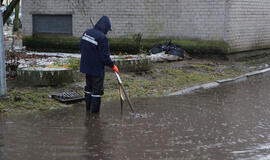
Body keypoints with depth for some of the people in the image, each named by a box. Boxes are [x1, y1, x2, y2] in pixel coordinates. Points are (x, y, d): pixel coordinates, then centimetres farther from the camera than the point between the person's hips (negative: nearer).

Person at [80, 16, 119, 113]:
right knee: (97, 90, 4)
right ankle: (94, 112, 9)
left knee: (89, 87, 22)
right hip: (97, 69, -8)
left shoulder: (87, 32, 2)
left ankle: (88, 108, 32)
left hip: (86, 66, 8)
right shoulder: (102, 38, -23)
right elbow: (105, 56, -21)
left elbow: (81, 46, 14)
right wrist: (112, 66, -8)